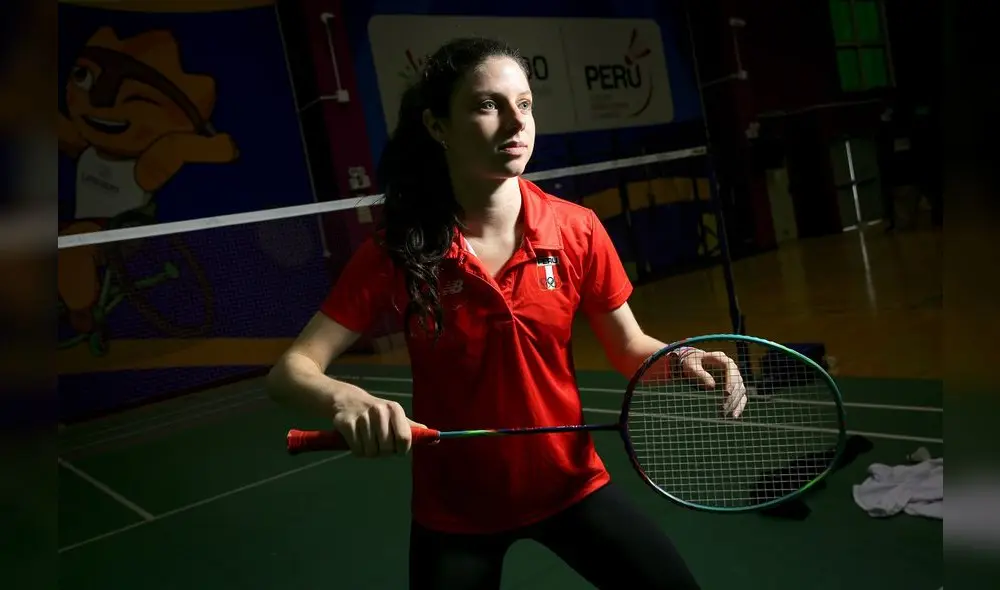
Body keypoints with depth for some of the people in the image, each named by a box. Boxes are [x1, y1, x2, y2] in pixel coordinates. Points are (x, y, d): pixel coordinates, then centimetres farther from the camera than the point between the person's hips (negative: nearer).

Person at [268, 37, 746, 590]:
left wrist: (682, 360, -24)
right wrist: (345, 398, -39)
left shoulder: (577, 230, -13)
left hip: (571, 483, 1)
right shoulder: (395, 251, -17)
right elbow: (290, 370, -17)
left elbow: (630, 348, -3)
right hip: (453, 510, 0)